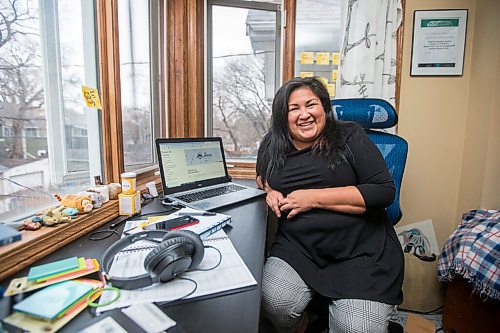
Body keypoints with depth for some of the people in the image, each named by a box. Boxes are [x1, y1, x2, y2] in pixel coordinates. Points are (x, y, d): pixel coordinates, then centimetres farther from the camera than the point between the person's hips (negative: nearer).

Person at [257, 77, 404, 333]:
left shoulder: (349, 136, -3)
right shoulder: (272, 146, 7)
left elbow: (384, 190, -11)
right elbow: (263, 175, 27)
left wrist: (314, 198, -15)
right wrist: (270, 191, 2)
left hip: (362, 250, -2)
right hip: (298, 247, 3)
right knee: (275, 302, -22)